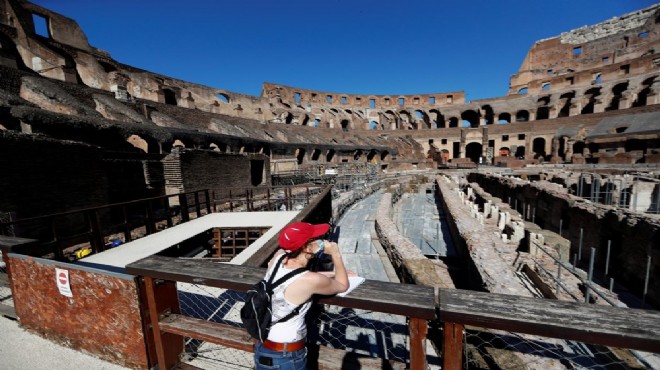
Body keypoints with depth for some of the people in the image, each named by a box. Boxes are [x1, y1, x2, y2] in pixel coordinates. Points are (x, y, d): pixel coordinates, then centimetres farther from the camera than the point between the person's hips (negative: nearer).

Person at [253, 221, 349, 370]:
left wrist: (333, 273, 9)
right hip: (286, 357, -5)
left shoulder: (278, 256, -13)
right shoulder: (311, 280, -29)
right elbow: (343, 286, -9)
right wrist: (335, 254, -3)